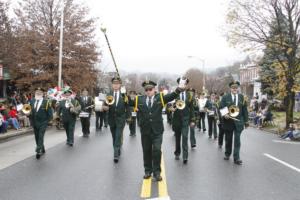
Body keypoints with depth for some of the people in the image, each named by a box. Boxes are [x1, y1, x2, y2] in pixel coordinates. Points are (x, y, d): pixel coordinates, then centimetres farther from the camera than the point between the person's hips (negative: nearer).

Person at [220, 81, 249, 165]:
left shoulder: (242, 97, 4)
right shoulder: (225, 97, 0)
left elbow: (245, 109, 5)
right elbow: (221, 108, -1)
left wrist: (246, 121, 3)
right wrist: (224, 114, -21)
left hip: (238, 122, 0)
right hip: (228, 121, 0)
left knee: (237, 140, -4)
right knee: (228, 139, 13)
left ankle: (236, 158, 0)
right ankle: (227, 154, 31)